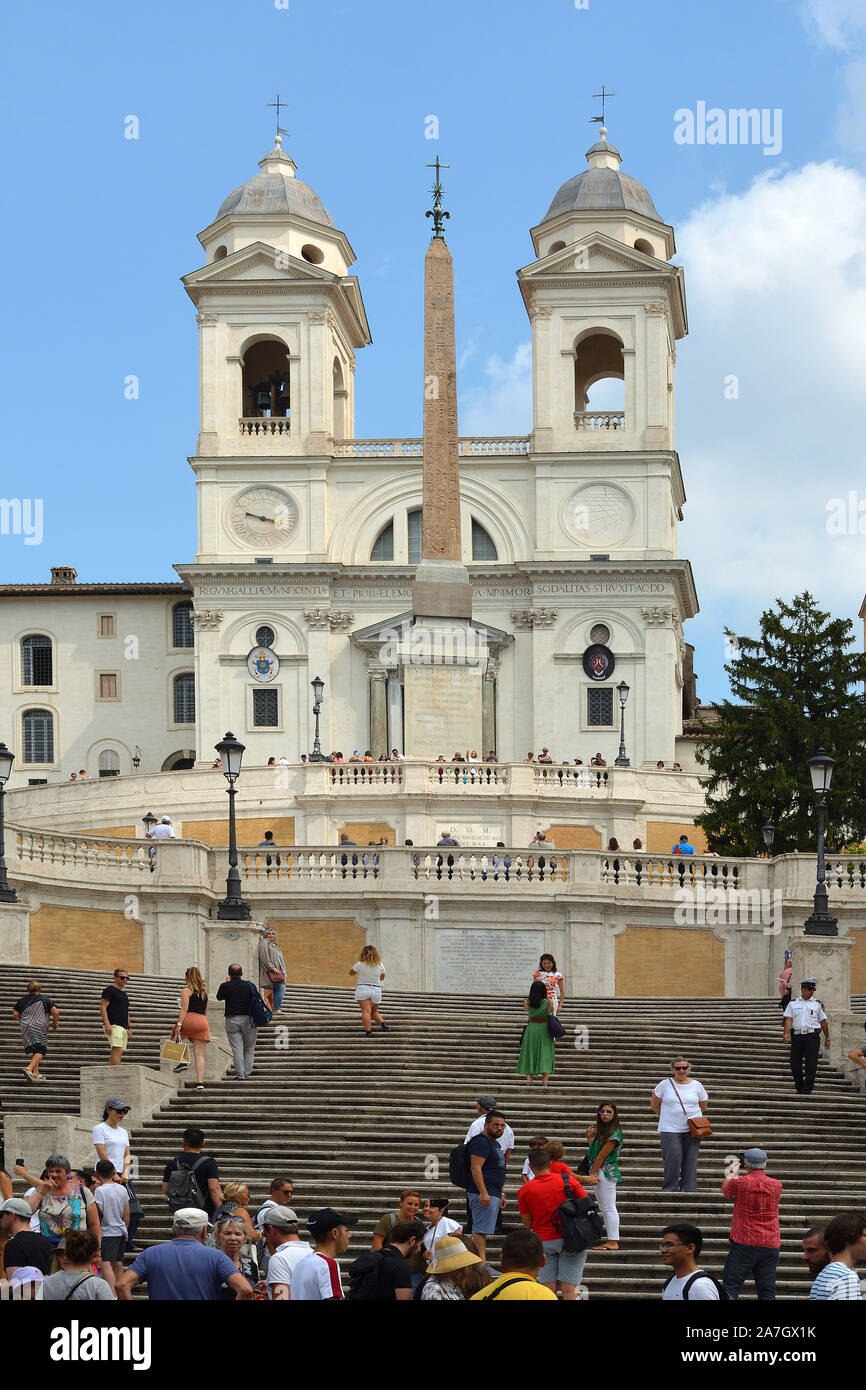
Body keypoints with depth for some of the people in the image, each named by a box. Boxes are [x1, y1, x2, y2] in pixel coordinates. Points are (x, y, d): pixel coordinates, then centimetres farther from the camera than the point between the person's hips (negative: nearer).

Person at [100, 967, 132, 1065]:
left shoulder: (124, 994, 24)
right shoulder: (109, 990, -1)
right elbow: (103, 1007, -9)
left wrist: (129, 1028, 22)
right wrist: (107, 1024, -20)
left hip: (123, 1027, 9)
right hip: (113, 1025, -9)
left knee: (116, 1053, 3)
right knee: (117, 1050, -19)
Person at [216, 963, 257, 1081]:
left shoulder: (226, 986, -2)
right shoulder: (249, 985, 2)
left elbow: (219, 997, 18)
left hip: (232, 1020, -1)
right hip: (248, 1019, 1)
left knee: (237, 1049, -2)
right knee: (249, 1049, 9)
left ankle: (240, 1074, -8)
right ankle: (247, 1074, 4)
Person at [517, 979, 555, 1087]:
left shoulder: (527, 1002, -7)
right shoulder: (548, 1002, -12)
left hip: (531, 1028, 1)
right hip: (545, 1030, -1)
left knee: (529, 1055, 9)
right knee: (545, 1056, 2)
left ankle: (529, 1081, 1)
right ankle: (545, 1082, -7)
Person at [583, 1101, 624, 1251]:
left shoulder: (614, 1133, -15)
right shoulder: (601, 1130, 14)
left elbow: (602, 1155, -16)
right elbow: (593, 1150, 18)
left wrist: (592, 1174, -14)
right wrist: (589, 1137, 5)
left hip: (607, 1172, -10)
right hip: (600, 1172, 10)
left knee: (609, 1208, -10)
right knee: (604, 1208, 13)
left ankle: (613, 1242, -10)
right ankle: (611, 1239, 19)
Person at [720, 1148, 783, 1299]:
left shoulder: (739, 1182, -7)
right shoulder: (776, 1185, 1)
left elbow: (725, 1191, 15)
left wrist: (731, 1174, 33)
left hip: (745, 1243, -3)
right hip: (771, 1245, 3)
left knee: (731, 1286, 1)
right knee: (767, 1291, 5)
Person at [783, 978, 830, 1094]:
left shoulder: (817, 1004, 14)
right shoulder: (793, 1003, 13)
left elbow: (823, 1022, 16)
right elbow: (788, 1019, 3)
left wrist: (827, 1038, 15)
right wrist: (786, 1033, -13)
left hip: (812, 1036, -1)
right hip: (797, 1036, 1)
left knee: (810, 1066, -8)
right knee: (795, 1065, 1)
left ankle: (807, 1091, -7)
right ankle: (800, 1089, 15)